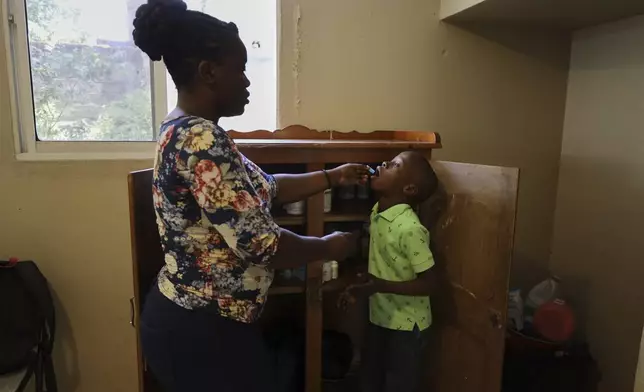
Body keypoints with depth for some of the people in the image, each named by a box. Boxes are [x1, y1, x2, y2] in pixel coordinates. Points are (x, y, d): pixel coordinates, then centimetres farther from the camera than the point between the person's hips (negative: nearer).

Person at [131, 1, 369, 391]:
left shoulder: (189, 131, 7)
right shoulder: (201, 139, -25)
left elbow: (262, 188, 13)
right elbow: (258, 242, -27)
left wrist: (332, 177, 12)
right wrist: (329, 247, -10)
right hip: (200, 329, -10)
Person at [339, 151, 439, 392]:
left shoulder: (410, 228, -27)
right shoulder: (377, 213, -2)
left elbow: (428, 284, -23)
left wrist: (380, 286, -31)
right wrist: (361, 285, 1)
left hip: (406, 325, -7)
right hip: (379, 317, 7)